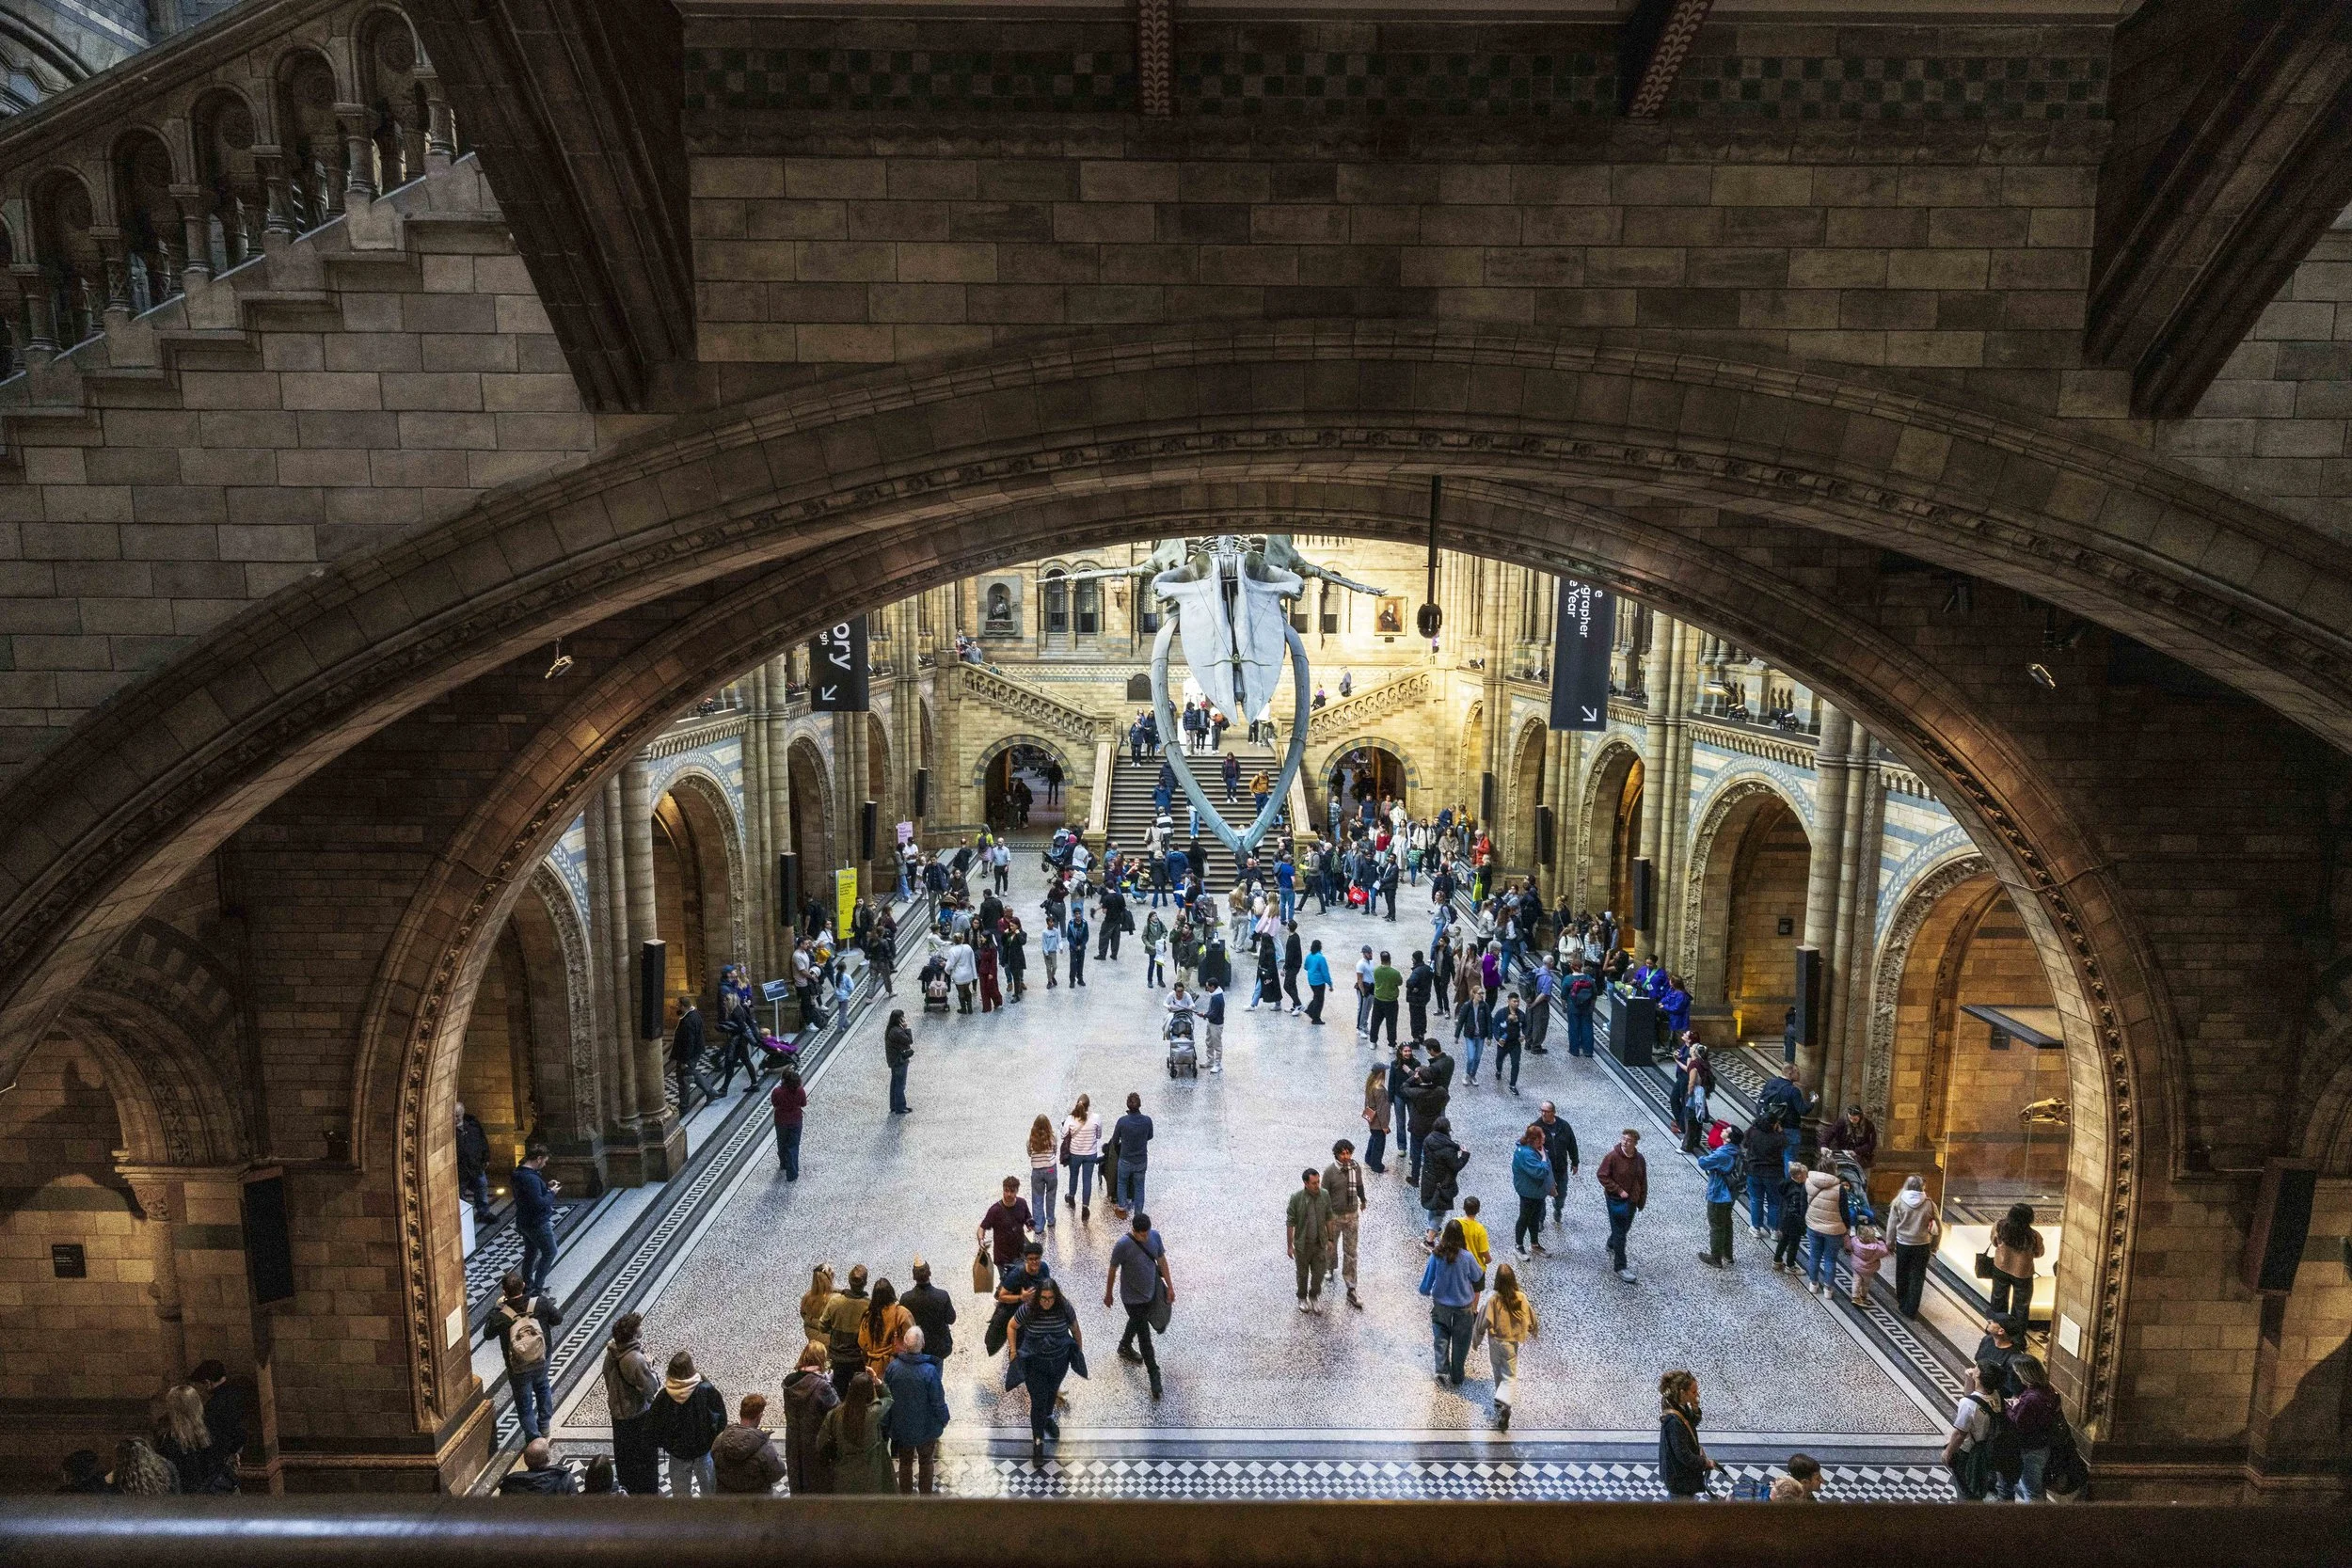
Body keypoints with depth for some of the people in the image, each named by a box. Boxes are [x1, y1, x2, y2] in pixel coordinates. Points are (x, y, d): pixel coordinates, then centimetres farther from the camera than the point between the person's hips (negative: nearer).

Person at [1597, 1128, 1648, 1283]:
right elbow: (1601, 1175, -16)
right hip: (1616, 1200, -6)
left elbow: (1643, 1181, 8)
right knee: (1620, 1233, -2)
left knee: (1625, 1228, 21)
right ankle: (1620, 1267, 7)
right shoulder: (1612, 1157, -20)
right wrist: (1618, 1190, -19)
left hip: (1632, 1201, 6)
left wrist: (1642, 1201, 9)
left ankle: (1611, 1246, 50)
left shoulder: (1639, 1159, -3)